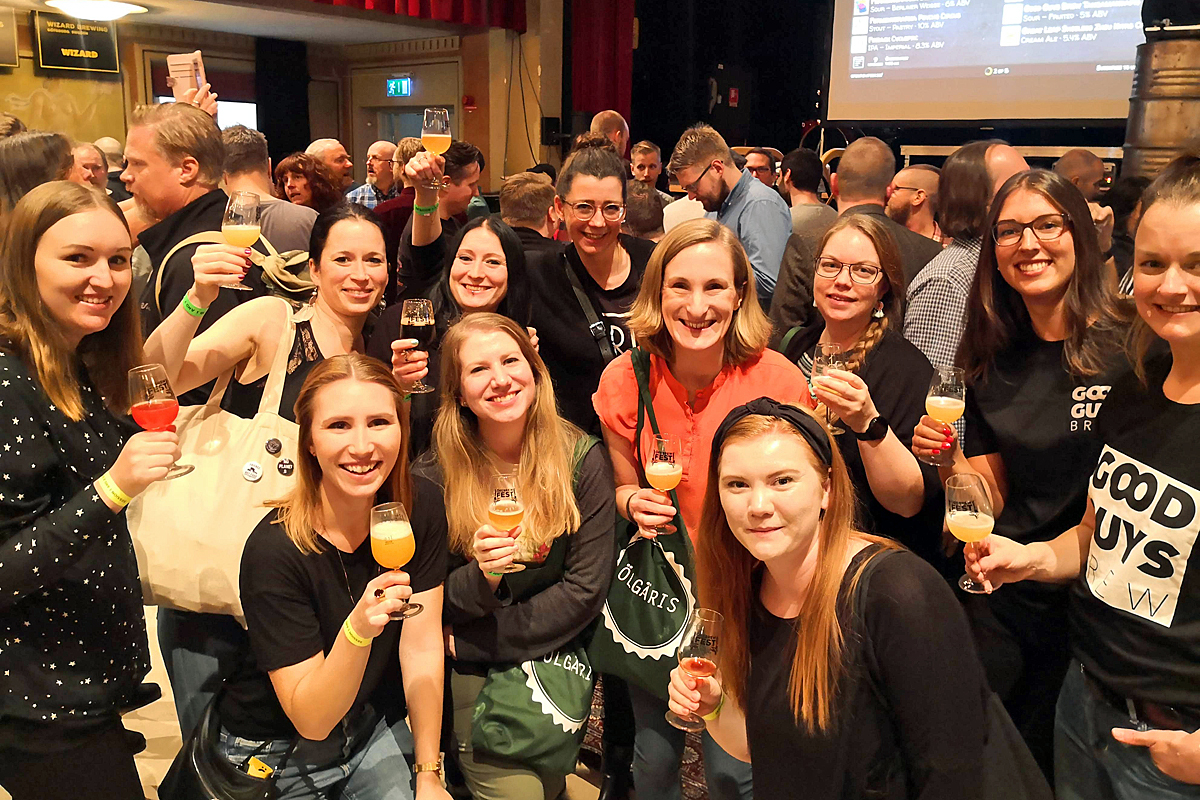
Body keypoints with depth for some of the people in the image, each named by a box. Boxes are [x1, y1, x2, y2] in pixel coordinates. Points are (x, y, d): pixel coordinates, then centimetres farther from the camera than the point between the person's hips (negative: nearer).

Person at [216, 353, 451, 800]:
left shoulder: (420, 506, -15)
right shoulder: (274, 551, -28)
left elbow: (422, 649, -11)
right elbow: (310, 719, -24)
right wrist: (358, 629, -42)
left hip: (376, 727, 4)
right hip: (278, 754, -3)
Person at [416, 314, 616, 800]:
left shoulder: (582, 458, -10)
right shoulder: (434, 477, -9)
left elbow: (587, 589, -12)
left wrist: (470, 643, -13)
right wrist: (481, 577, -25)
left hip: (557, 662, 1)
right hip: (474, 674, -1)